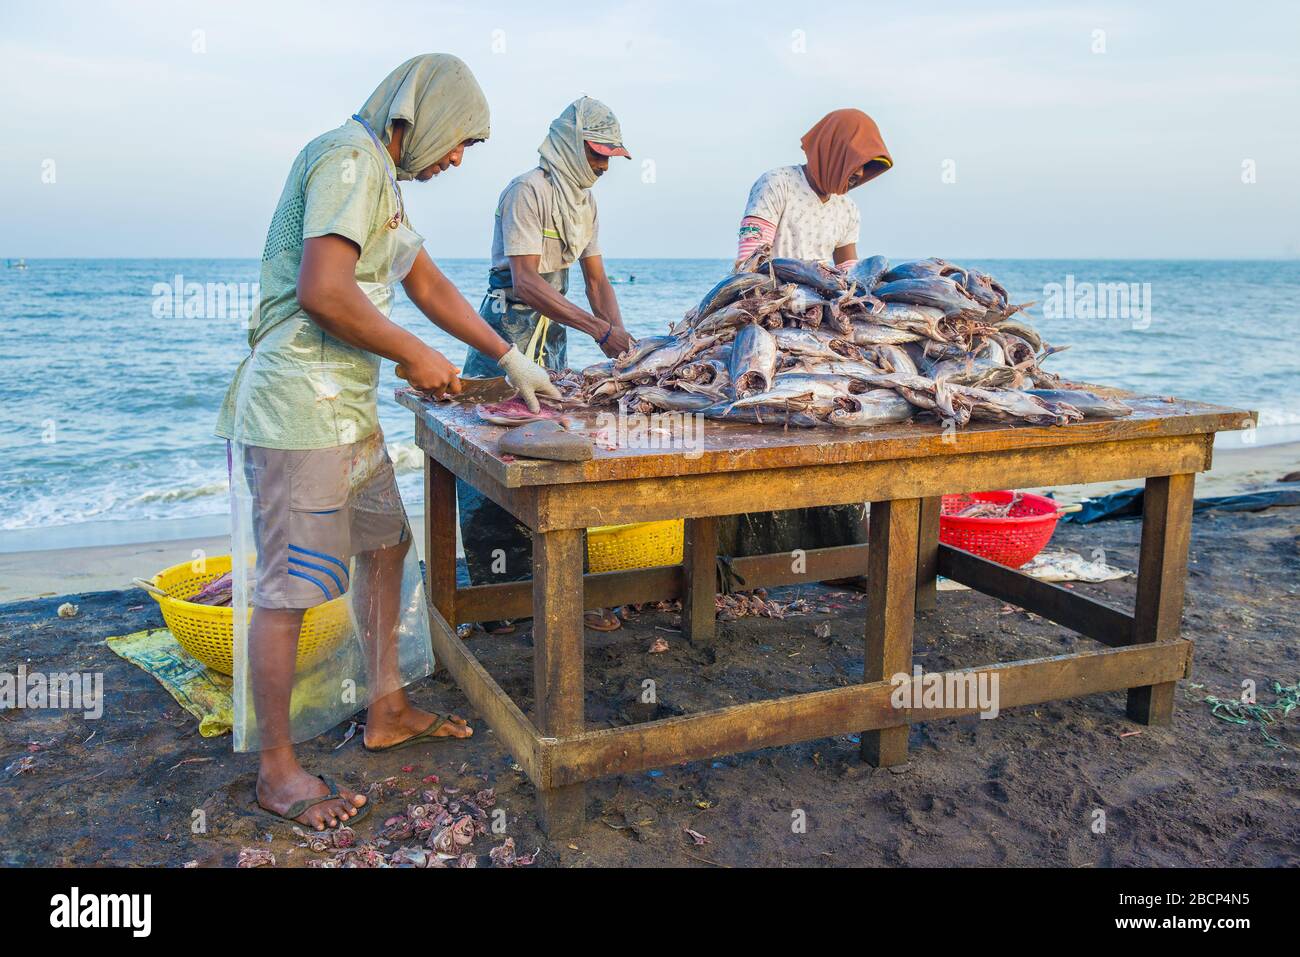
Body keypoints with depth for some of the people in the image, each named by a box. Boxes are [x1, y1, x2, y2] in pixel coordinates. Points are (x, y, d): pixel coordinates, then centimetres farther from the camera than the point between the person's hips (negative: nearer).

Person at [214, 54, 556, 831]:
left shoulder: (380, 174, 18)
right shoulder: (351, 157, -14)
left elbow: (429, 284, 23)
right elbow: (322, 292, -25)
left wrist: (510, 357, 21)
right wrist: (416, 356, -12)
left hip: (347, 407, 11)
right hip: (299, 407, -11)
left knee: (386, 547, 17)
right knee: (289, 588, -2)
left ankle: (387, 710, 32)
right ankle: (277, 769, 11)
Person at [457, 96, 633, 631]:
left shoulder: (584, 200, 14)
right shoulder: (529, 191, -12)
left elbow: (596, 278, 14)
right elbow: (525, 280, -21)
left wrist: (620, 338, -3)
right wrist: (599, 329, -25)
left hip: (554, 336, 8)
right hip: (508, 333, -8)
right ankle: (493, 596, 3)